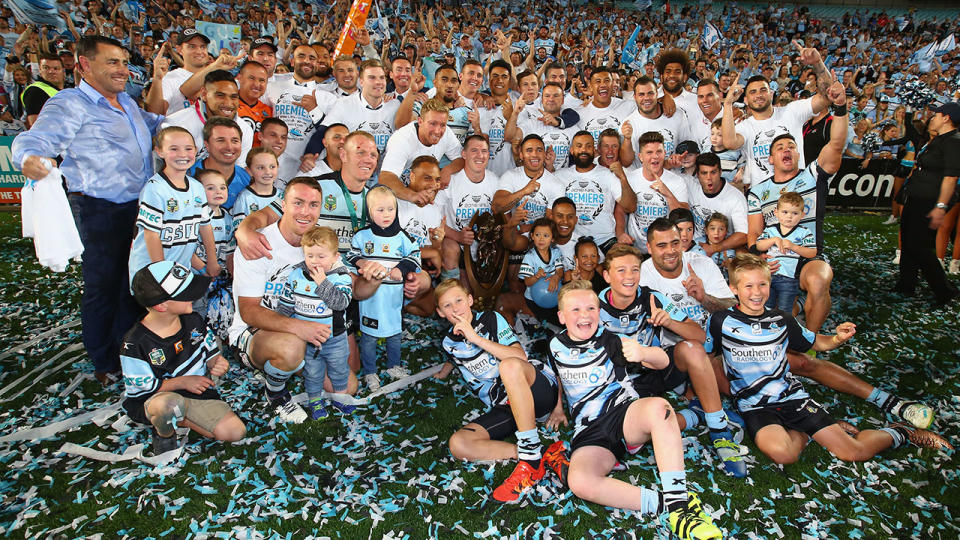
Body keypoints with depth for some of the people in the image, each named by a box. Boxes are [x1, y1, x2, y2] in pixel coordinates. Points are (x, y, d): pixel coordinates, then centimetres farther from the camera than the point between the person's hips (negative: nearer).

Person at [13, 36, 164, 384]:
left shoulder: (127, 103, 16)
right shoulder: (69, 104, -10)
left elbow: (154, 123, 36)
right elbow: (33, 141, -23)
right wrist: (29, 160, -45)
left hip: (139, 206, 8)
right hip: (100, 211, -8)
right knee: (102, 286, 1)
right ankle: (104, 363, 16)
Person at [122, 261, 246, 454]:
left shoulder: (193, 321, -3)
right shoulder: (135, 342, -17)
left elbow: (210, 353, 9)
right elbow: (138, 389, -13)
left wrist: (218, 363, -15)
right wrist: (182, 382, -18)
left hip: (197, 393, 4)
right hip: (152, 400, -4)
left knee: (236, 432, -13)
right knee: (169, 404, -43)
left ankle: (178, 419, 7)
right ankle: (163, 431, -5)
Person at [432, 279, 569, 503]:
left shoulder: (491, 319, 0)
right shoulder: (448, 343, 14)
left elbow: (520, 356, -18)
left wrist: (476, 338, -19)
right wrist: (441, 372, 27)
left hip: (540, 389, -5)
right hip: (504, 407, 5)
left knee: (509, 365, -39)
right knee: (458, 444, -20)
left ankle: (531, 456, -31)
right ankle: (546, 457, -24)